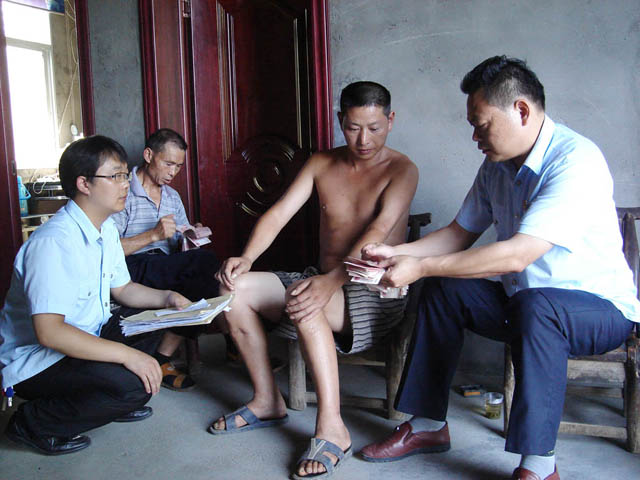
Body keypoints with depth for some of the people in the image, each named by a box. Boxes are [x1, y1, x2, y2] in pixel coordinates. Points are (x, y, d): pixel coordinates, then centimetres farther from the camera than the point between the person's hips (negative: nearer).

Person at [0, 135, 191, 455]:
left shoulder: (107, 229, 4)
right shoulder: (53, 243, -28)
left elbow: (122, 288, 16)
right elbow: (48, 331, -33)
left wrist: (166, 298, -3)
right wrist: (126, 354, -35)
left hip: (87, 335, 10)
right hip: (33, 361, -9)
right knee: (134, 385, -28)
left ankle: (114, 403, 10)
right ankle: (33, 423, -6)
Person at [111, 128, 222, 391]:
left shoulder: (173, 196, 22)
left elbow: (180, 245, 23)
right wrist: (153, 235, -18)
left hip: (164, 271, 7)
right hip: (132, 270, -7)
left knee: (206, 279, -27)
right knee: (206, 261, -28)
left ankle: (163, 356, -19)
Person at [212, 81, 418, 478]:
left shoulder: (401, 170, -9)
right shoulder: (322, 163, 8)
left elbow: (379, 230, -26)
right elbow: (279, 213, -1)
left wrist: (333, 280, -42)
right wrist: (247, 258, -21)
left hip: (375, 291, -6)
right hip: (323, 279, 7)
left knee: (305, 306, -37)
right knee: (235, 286, -11)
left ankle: (332, 429, -27)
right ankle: (267, 402, 0)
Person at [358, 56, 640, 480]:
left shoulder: (576, 160, -25)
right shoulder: (498, 165, 2)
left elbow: (517, 255, -33)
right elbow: (461, 234, 9)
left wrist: (420, 267, -29)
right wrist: (395, 253, -6)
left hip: (602, 309, -8)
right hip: (522, 302, 8)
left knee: (533, 304, -37)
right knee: (444, 290, -4)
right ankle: (429, 426, 5)